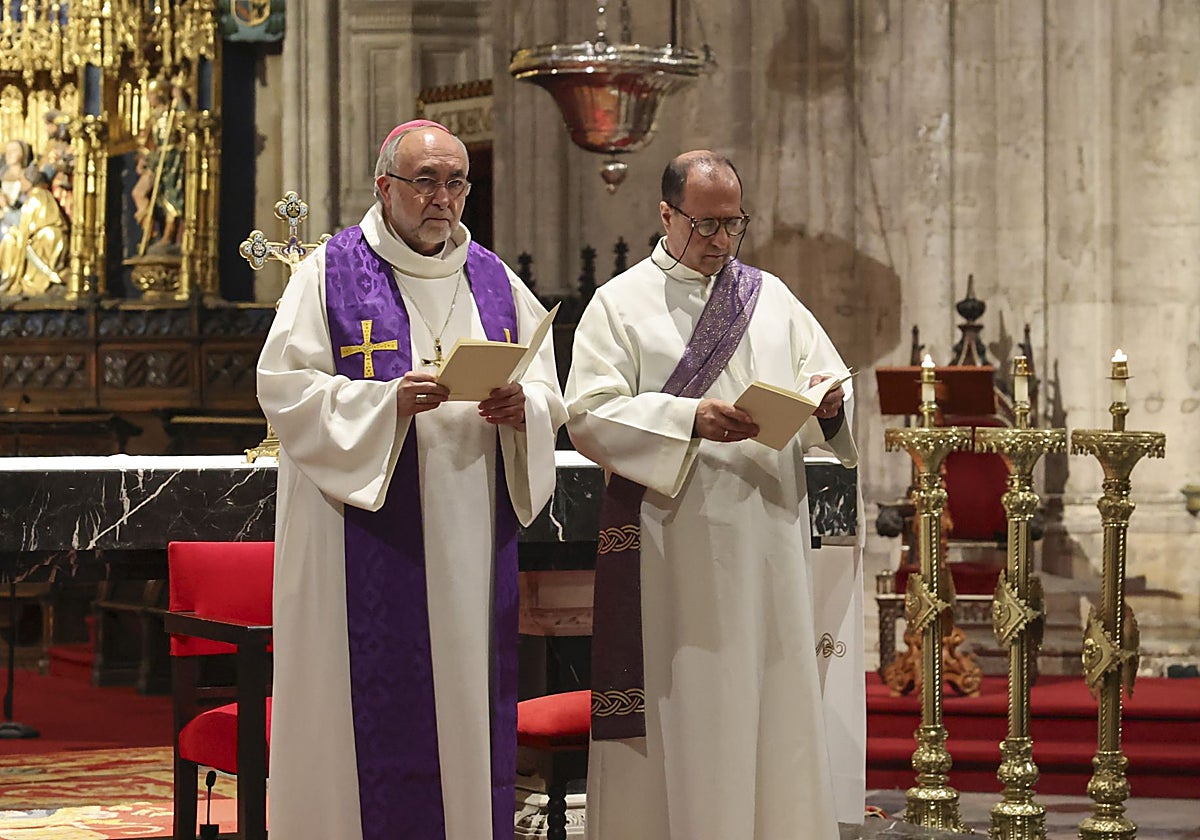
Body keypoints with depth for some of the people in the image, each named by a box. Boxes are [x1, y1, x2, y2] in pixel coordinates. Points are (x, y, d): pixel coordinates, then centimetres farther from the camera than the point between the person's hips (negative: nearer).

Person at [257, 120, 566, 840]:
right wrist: (387, 401, -21)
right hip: (368, 532, -4)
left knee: (468, 697, 5)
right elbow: (286, 388, -8)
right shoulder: (330, 273, 1)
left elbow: (549, 395, 13)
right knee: (375, 709, -5)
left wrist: (521, 408, -11)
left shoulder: (494, 280, 14)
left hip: (470, 541, 4)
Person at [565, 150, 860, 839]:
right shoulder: (621, 304, 3)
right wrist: (690, 418, -20)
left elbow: (832, 382, 14)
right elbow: (590, 414, -7)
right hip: (670, 546, -4)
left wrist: (829, 401, -10)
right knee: (677, 712, -3)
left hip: (767, 539, 4)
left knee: (773, 699, 3)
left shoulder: (772, 297, 15)